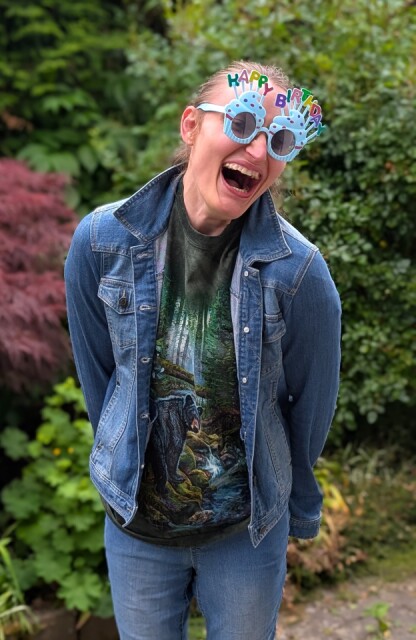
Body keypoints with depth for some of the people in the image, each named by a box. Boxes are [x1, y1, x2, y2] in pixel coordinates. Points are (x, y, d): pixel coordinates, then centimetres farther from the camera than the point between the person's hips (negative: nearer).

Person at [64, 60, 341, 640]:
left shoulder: (299, 270, -20)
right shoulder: (102, 241, -15)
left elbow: (312, 404, -5)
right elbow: (98, 376, -1)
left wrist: (296, 510, 8)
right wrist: (126, 470, 10)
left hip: (250, 533, -1)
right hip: (134, 526, 2)